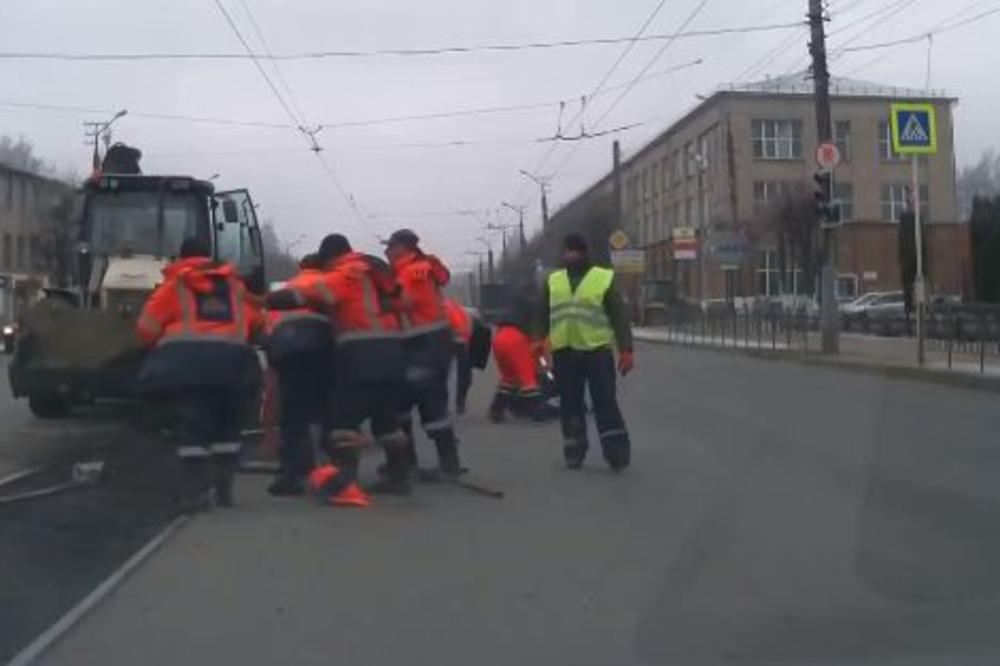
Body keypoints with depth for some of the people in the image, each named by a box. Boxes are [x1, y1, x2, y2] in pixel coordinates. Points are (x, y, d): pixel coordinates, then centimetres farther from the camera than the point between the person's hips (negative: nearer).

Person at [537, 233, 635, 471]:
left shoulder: (604, 278, 1)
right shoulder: (553, 281, 13)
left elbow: (620, 316, -1)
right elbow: (543, 317, 16)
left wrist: (625, 350, -9)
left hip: (597, 350, -4)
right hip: (564, 353, 4)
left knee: (605, 403, -3)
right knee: (570, 405, 9)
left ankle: (617, 453, 2)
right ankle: (574, 452, 20)